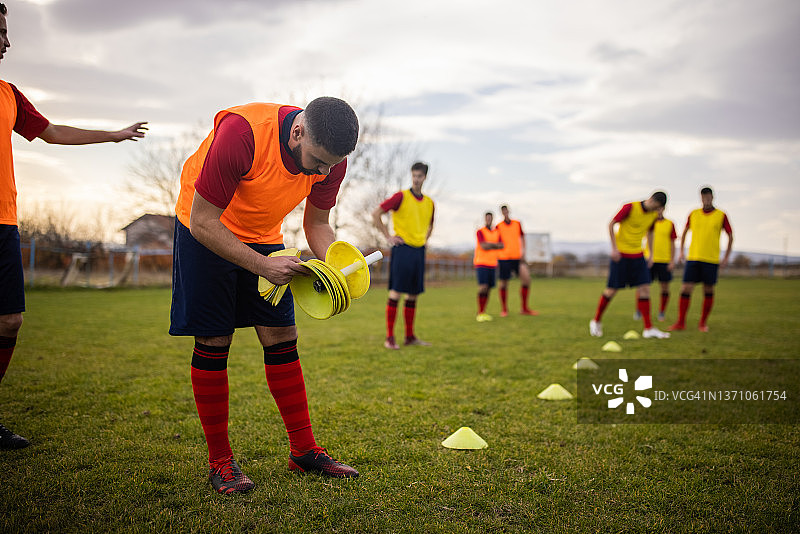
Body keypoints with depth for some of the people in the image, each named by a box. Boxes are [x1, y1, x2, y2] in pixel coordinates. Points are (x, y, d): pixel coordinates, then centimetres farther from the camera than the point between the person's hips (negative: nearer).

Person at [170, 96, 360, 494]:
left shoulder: (330, 157, -17)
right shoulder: (241, 133, -35)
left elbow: (316, 224, -2)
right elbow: (203, 222, -29)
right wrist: (262, 265, -33)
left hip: (263, 236, 5)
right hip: (206, 234, -5)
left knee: (282, 338, 1)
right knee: (213, 342, -6)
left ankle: (304, 450, 10)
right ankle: (219, 461, 6)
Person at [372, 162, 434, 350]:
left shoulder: (429, 202, 13)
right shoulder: (401, 196, -5)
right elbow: (376, 214, -7)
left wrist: (424, 239, 14)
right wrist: (388, 237, -8)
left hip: (419, 250, 6)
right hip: (402, 248, -6)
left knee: (413, 294, 9)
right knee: (396, 292, -7)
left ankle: (410, 336, 16)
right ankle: (389, 337, -3)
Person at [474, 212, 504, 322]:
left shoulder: (497, 232, 13)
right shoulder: (480, 232, -4)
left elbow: (501, 246, 0)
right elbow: (483, 246, -17)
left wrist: (489, 245, -11)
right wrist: (495, 244, -6)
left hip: (492, 264, 6)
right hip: (481, 263, -5)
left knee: (488, 288, 4)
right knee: (483, 287, -15)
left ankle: (484, 313, 11)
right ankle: (480, 313, -10)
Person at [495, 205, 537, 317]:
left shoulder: (517, 223, 9)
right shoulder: (499, 226, 2)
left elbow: (522, 238, 13)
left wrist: (523, 252, -1)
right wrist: (495, 260, 1)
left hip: (517, 257, 2)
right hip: (503, 258, -2)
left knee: (526, 278, -8)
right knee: (503, 283, 1)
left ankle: (524, 308, 3)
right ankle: (504, 310, 16)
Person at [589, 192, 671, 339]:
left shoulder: (654, 214, 4)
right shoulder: (630, 207, -15)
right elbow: (611, 224, -11)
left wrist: (651, 253, 16)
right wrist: (614, 248, -16)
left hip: (638, 255, 6)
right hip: (620, 254, -6)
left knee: (644, 288, -4)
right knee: (612, 290, -3)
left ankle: (648, 328, -2)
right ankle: (596, 321, 15)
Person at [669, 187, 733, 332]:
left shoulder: (721, 215, 1)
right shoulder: (693, 214, 8)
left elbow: (730, 236, 8)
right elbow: (685, 232, 21)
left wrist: (727, 257, 2)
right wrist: (681, 252, 14)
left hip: (711, 260, -1)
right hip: (692, 258, 1)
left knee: (708, 291, 3)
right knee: (685, 289, -6)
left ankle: (703, 323, 16)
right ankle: (681, 322, 1)